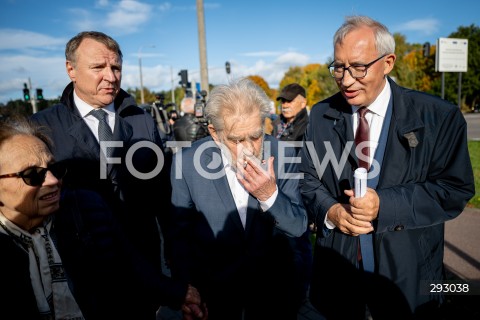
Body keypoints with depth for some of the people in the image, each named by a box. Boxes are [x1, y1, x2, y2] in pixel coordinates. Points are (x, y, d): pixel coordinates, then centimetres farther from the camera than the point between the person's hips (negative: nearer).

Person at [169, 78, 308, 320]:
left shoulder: (283, 155, -15)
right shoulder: (188, 162, -18)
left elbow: (298, 227, -11)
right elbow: (181, 233, -8)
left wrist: (270, 195, -28)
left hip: (273, 282, 2)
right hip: (214, 284, -1)